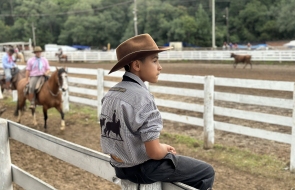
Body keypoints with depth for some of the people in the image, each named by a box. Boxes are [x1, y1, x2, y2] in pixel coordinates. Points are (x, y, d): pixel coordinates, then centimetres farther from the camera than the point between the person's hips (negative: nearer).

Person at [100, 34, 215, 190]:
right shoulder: (142, 97, -24)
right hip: (143, 169, -8)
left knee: (176, 160, 32)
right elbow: (154, 152, -25)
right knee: (207, 172, 7)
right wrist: (165, 149, -2)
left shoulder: (110, 94, 2)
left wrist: (161, 148, 10)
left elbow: (122, 137, 10)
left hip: (120, 166, 9)